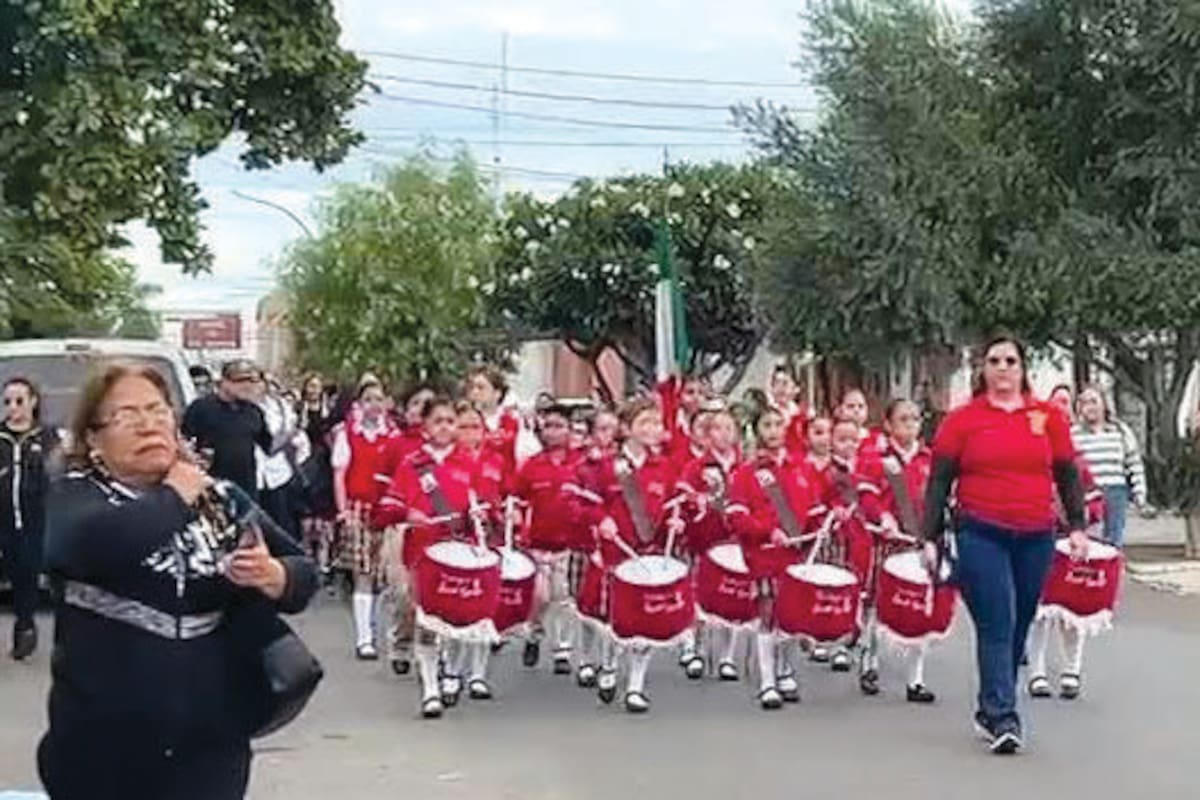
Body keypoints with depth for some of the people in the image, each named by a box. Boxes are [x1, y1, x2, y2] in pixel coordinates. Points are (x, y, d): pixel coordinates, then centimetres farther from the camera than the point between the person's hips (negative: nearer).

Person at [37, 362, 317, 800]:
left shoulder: (216, 495, 7)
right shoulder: (75, 495, -3)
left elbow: (303, 570, 6)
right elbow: (96, 541, -27)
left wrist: (273, 576, -16)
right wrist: (174, 497, -13)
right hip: (102, 750, -2)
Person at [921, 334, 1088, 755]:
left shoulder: (1049, 417, 7)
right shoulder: (962, 420, 1)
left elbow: (1067, 475, 12)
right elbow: (939, 481, 2)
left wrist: (1077, 526, 4)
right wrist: (930, 538, -3)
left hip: (1035, 538, 3)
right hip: (981, 536, -3)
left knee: (1019, 626, 9)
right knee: (997, 625, -10)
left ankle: (990, 710, 22)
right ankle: (1003, 718, -9)